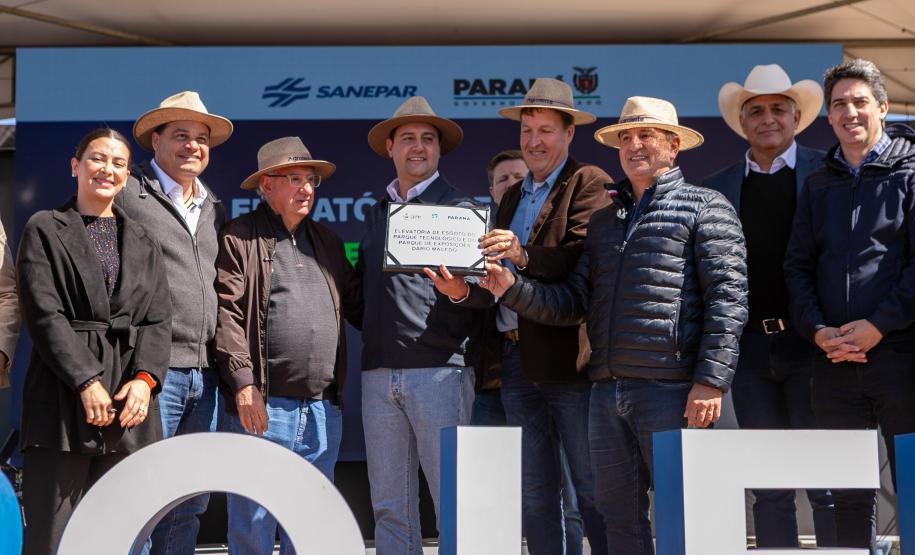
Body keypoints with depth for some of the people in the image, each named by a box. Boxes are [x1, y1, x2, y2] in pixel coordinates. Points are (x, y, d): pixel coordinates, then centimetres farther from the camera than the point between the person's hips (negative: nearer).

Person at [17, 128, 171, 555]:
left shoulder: (143, 242, 18)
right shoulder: (45, 230, 6)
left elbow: (158, 319, 10)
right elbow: (43, 313, -5)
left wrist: (144, 378, -8)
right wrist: (85, 381, -14)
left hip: (130, 400, 4)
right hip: (64, 398, -4)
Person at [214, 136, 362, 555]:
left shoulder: (327, 242, 19)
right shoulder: (238, 238, 0)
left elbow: (357, 307, 20)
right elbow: (228, 315, -8)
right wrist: (243, 385, -16)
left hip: (323, 411, 6)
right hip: (263, 408, -6)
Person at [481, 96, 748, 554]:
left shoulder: (705, 207, 3)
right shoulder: (603, 220, 22)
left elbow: (727, 298, -7)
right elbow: (573, 304, 16)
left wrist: (711, 381, -15)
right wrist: (513, 288, 0)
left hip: (672, 390, -6)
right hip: (608, 391, 6)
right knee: (619, 515, 10)